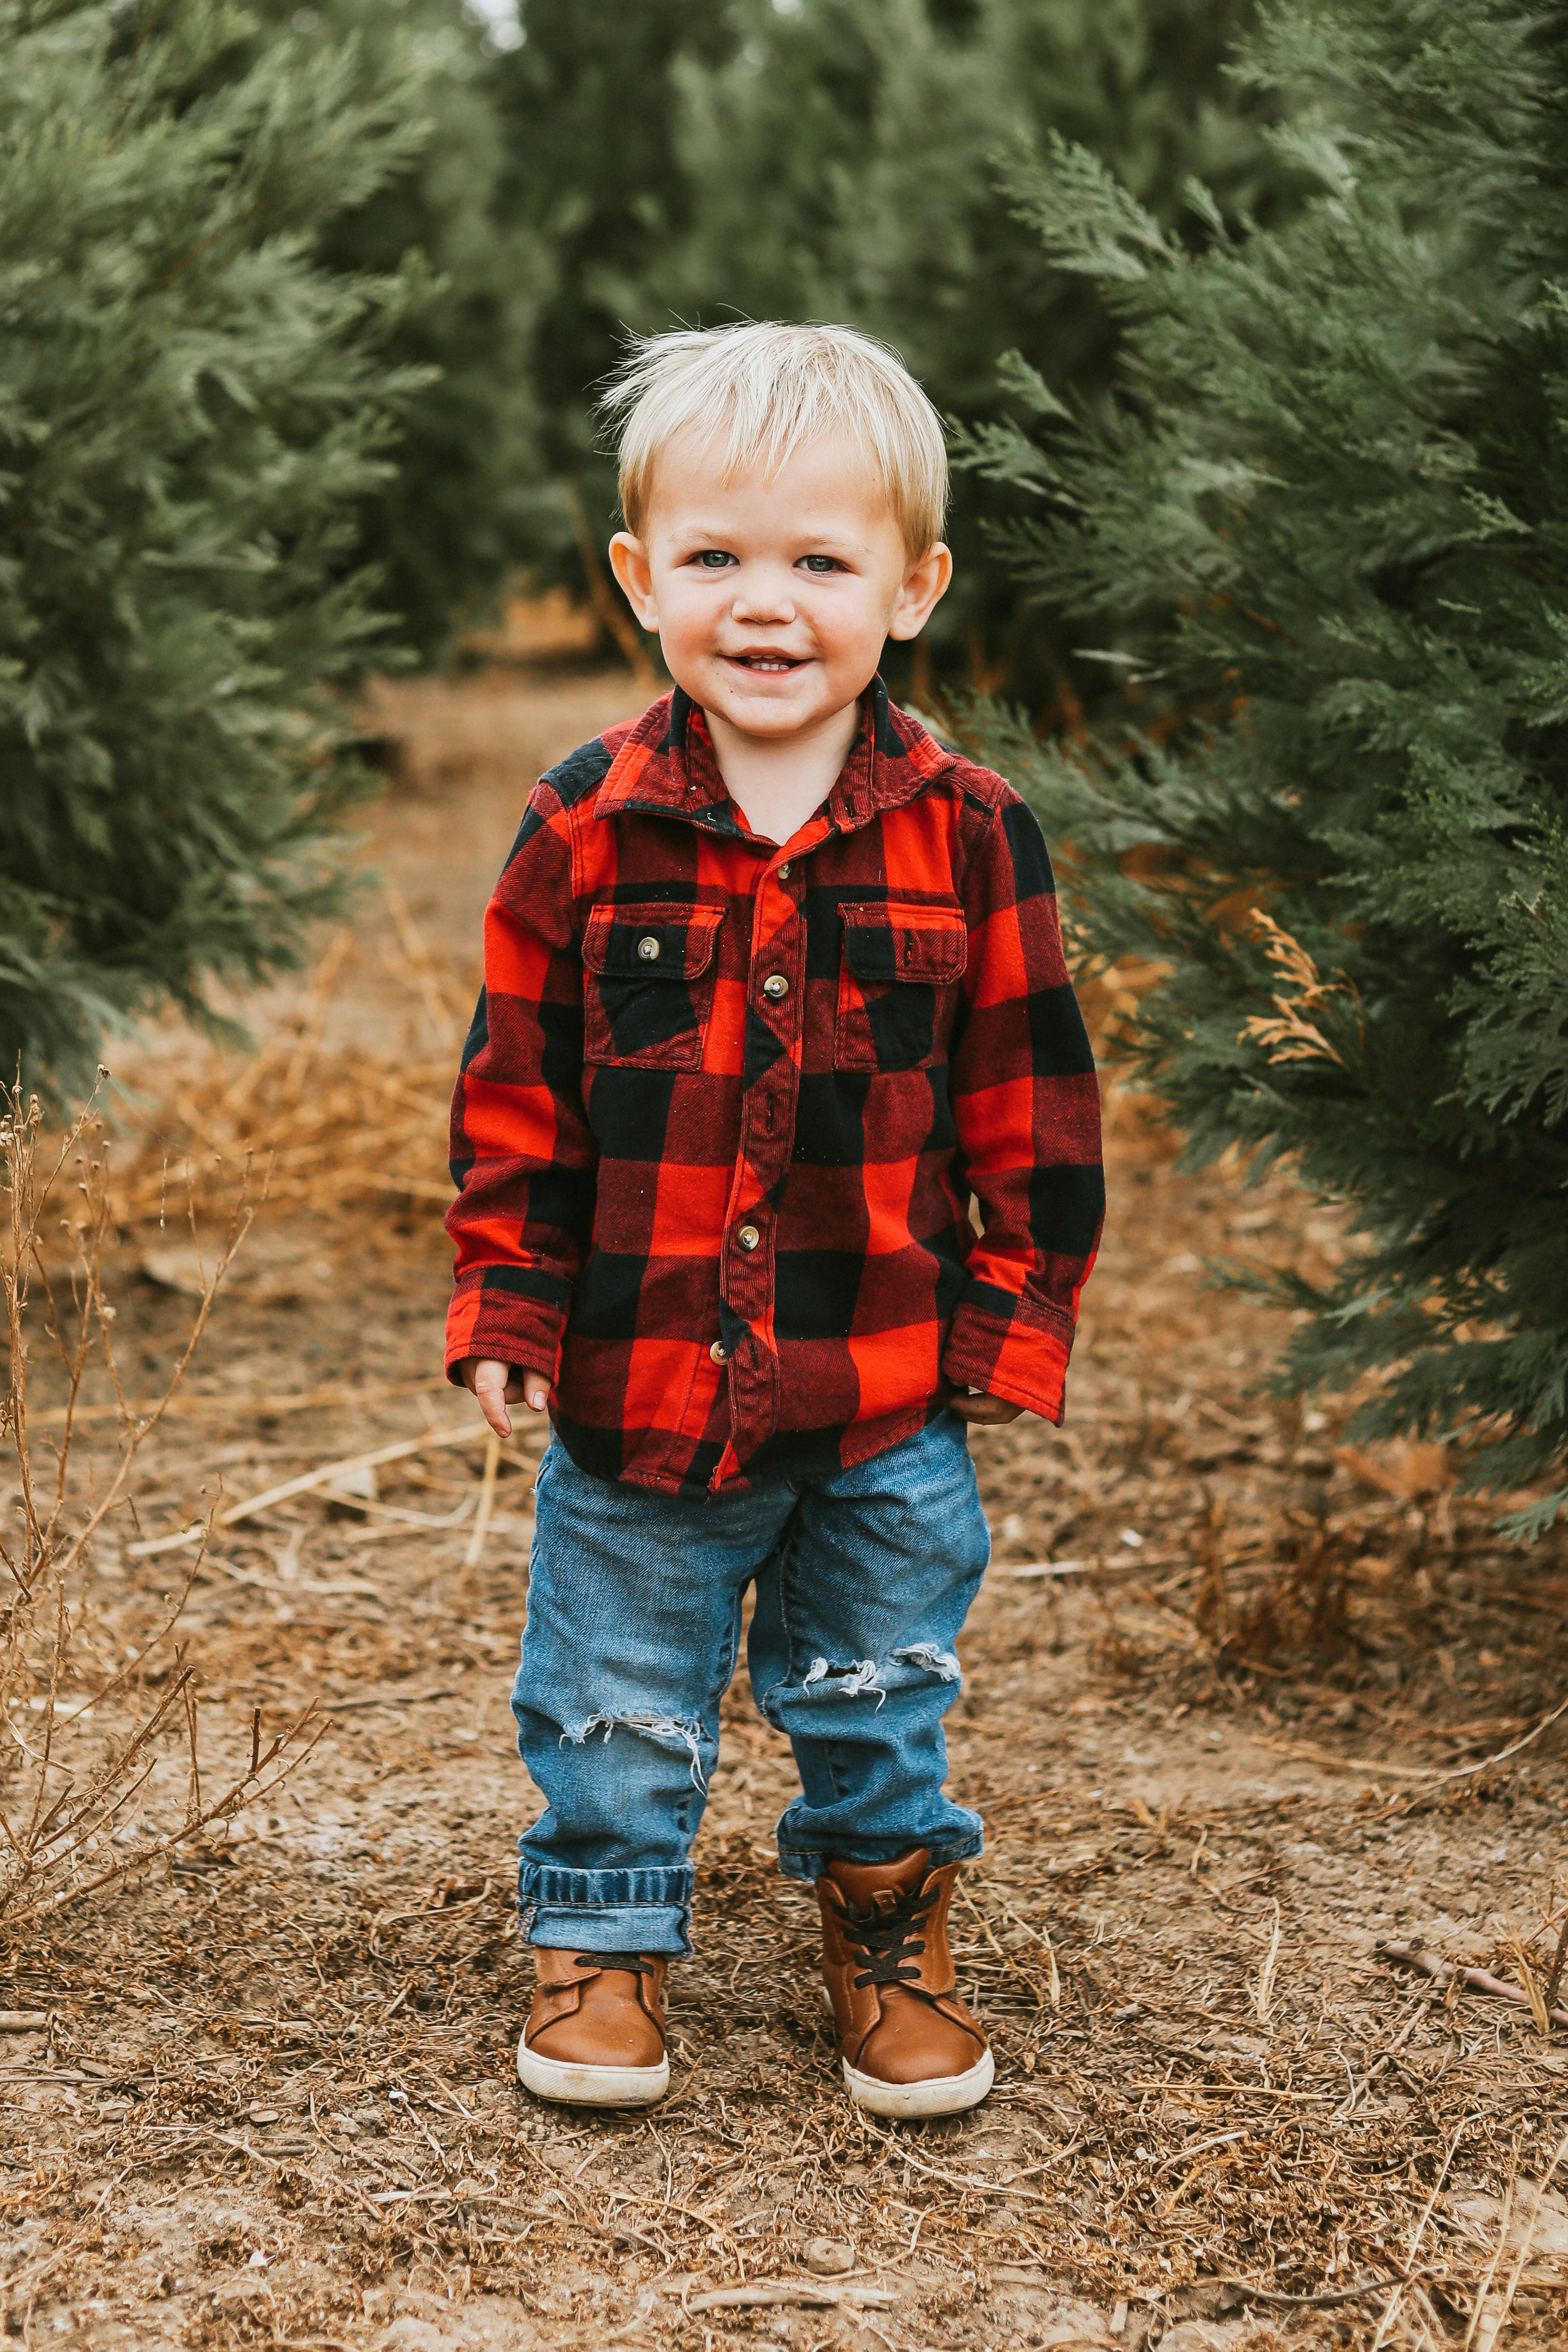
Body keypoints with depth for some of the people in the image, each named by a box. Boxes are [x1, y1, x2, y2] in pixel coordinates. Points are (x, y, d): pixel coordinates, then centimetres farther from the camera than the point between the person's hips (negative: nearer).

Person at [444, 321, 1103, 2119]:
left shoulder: (968, 836, -6)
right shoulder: (587, 827, -7)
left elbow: (1029, 1102, 0)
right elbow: (515, 1088, 0)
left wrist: (1013, 1318, -2)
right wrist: (508, 1301, -3)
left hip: (887, 1394, 0)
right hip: (639, 1382, 0)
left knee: (881, 1694, 17)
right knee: (617, 1699, 14)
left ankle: (889, 1928, 38)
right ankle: (601, 1937, 35)